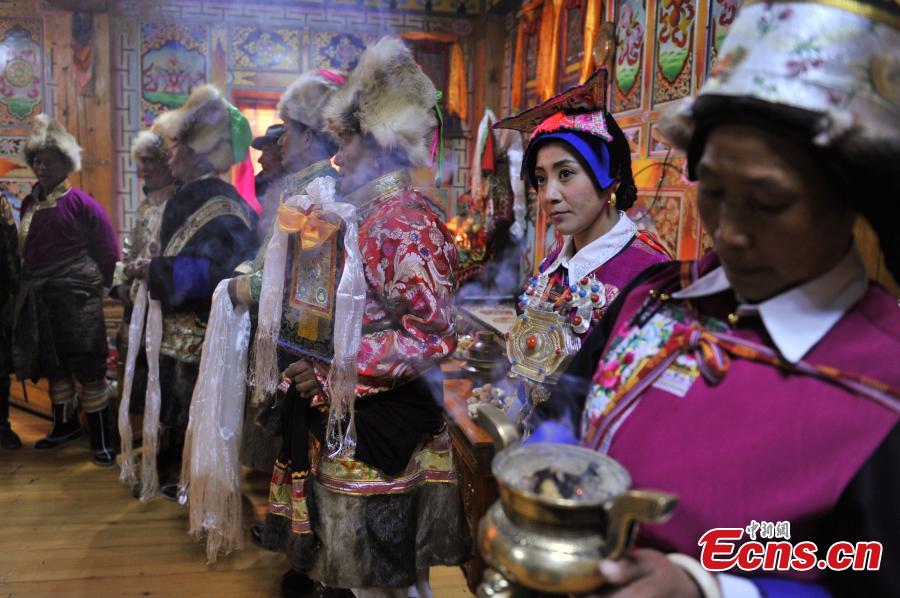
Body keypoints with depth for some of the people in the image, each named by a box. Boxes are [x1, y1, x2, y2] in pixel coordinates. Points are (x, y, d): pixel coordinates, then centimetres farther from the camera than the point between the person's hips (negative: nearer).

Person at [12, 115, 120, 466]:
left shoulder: (80, 202, -9)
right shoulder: (29, 203, 8)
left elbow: (108, 250, -7)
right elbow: (27, 250, 15)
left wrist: (96, 285, -3)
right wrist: (31, 283, 11)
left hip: (76, 298, -6)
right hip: (39, 299, 7)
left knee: (88, 369, -2)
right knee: (53, 366, 17)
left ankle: (101, 439, 6)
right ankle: (66, 425, 34)